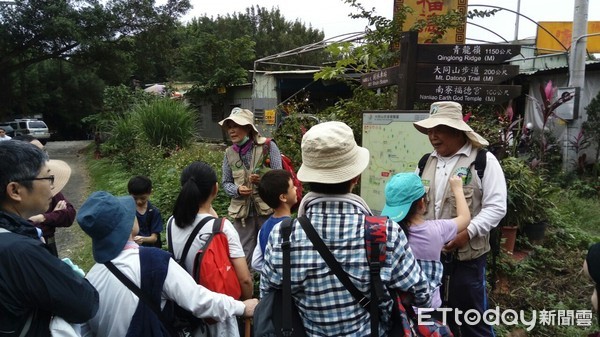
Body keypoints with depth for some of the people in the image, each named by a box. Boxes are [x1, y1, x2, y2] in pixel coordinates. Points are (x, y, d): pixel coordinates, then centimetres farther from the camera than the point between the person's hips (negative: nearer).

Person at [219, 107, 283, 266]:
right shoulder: (229, 153, 4)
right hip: (242, 211, 3)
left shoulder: (268, 146, -6)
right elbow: (225, 183, 11)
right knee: (244, 256, 10)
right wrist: (237, 190, -11)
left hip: (268, 208, -3)